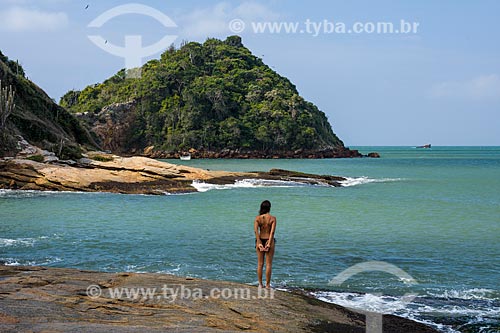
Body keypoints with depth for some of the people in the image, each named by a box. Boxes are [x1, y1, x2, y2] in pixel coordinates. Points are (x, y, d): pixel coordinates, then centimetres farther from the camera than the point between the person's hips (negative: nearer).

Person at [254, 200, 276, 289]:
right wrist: (269, 244, -15)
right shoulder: (273, 218, -7)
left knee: (260, 264, 10)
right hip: (269, 241, -2)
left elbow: (256, 230, -12)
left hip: (260, 241, 2)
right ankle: (267, 284, 5)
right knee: (269, 264, 4)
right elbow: (272, 232, -15)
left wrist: (259, 243, -12)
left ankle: (260, 284, 13)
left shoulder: (258, 218, -2)